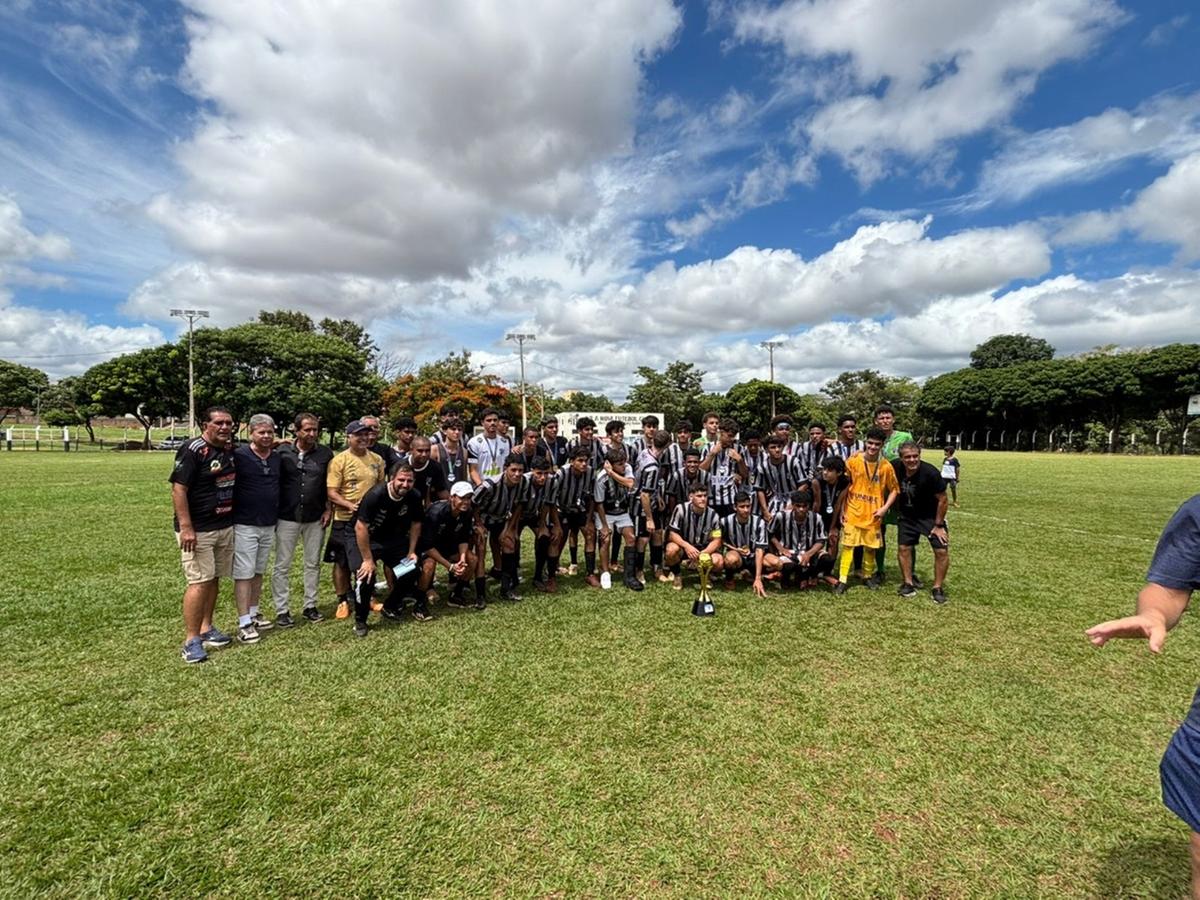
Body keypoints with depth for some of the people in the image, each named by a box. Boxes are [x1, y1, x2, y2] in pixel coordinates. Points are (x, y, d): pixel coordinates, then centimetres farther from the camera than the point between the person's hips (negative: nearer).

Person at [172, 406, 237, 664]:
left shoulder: (230, 449, 8)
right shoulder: (193, 450, -15)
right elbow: (178, 489, -17)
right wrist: (186, 527, -21)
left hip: (226, 527, 7)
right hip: (198, 530, -7)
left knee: (214, 580, 14)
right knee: (199, 582, -6)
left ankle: (206, 629, 26)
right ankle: (191, 641, 3)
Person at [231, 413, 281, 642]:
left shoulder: (277, 457, 8)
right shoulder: (239, 455, -11)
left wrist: (277, 516, 15)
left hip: (269, 525, 6)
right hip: (245, 525, -6)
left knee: (259, 572, 16)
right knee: (244, 573, -1)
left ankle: (254, 613, 28)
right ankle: (244, 623, 5)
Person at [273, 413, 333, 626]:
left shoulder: (325, 454, 1)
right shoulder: (283, 452, -4)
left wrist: (329, 509, 1)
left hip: (315, 518, 2)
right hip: (287, 517, -2)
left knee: (313, 564, 11)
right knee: (282, 566, 4)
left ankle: (310, 606, 23)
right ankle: (282, 610, 15)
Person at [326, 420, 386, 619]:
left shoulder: (377, 459, 5)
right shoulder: (339, 460, -9)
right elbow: (331, 493, -12)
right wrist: (351, 506, -25)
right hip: (345, 520, -4)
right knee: (342, 562, 7)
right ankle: (343, 601, 22)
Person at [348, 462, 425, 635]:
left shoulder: (414, 497, -16)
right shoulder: (375, 495, -31)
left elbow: (415, 523, 1)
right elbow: (361, 527, -28)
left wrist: (411, 551, -1)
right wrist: (368, 559, -24)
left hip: (394, 538, 5)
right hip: (364, 539, -5)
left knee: (411, 571, -3)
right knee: (366, 575, -22)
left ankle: (390, 607, 23)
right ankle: (360, 620, 3)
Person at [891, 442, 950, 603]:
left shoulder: (930, 473, -28)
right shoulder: (896, 467, -18)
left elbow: (942, 499, -17)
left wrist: (938, 525, -12)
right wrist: (897, 509, 4)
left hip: (931, 516, -3)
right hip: (907, 516, 3)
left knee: (942, 550, -7)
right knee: (904, 548, 2)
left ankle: (938, 588, 10)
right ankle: (908, 584, 16)